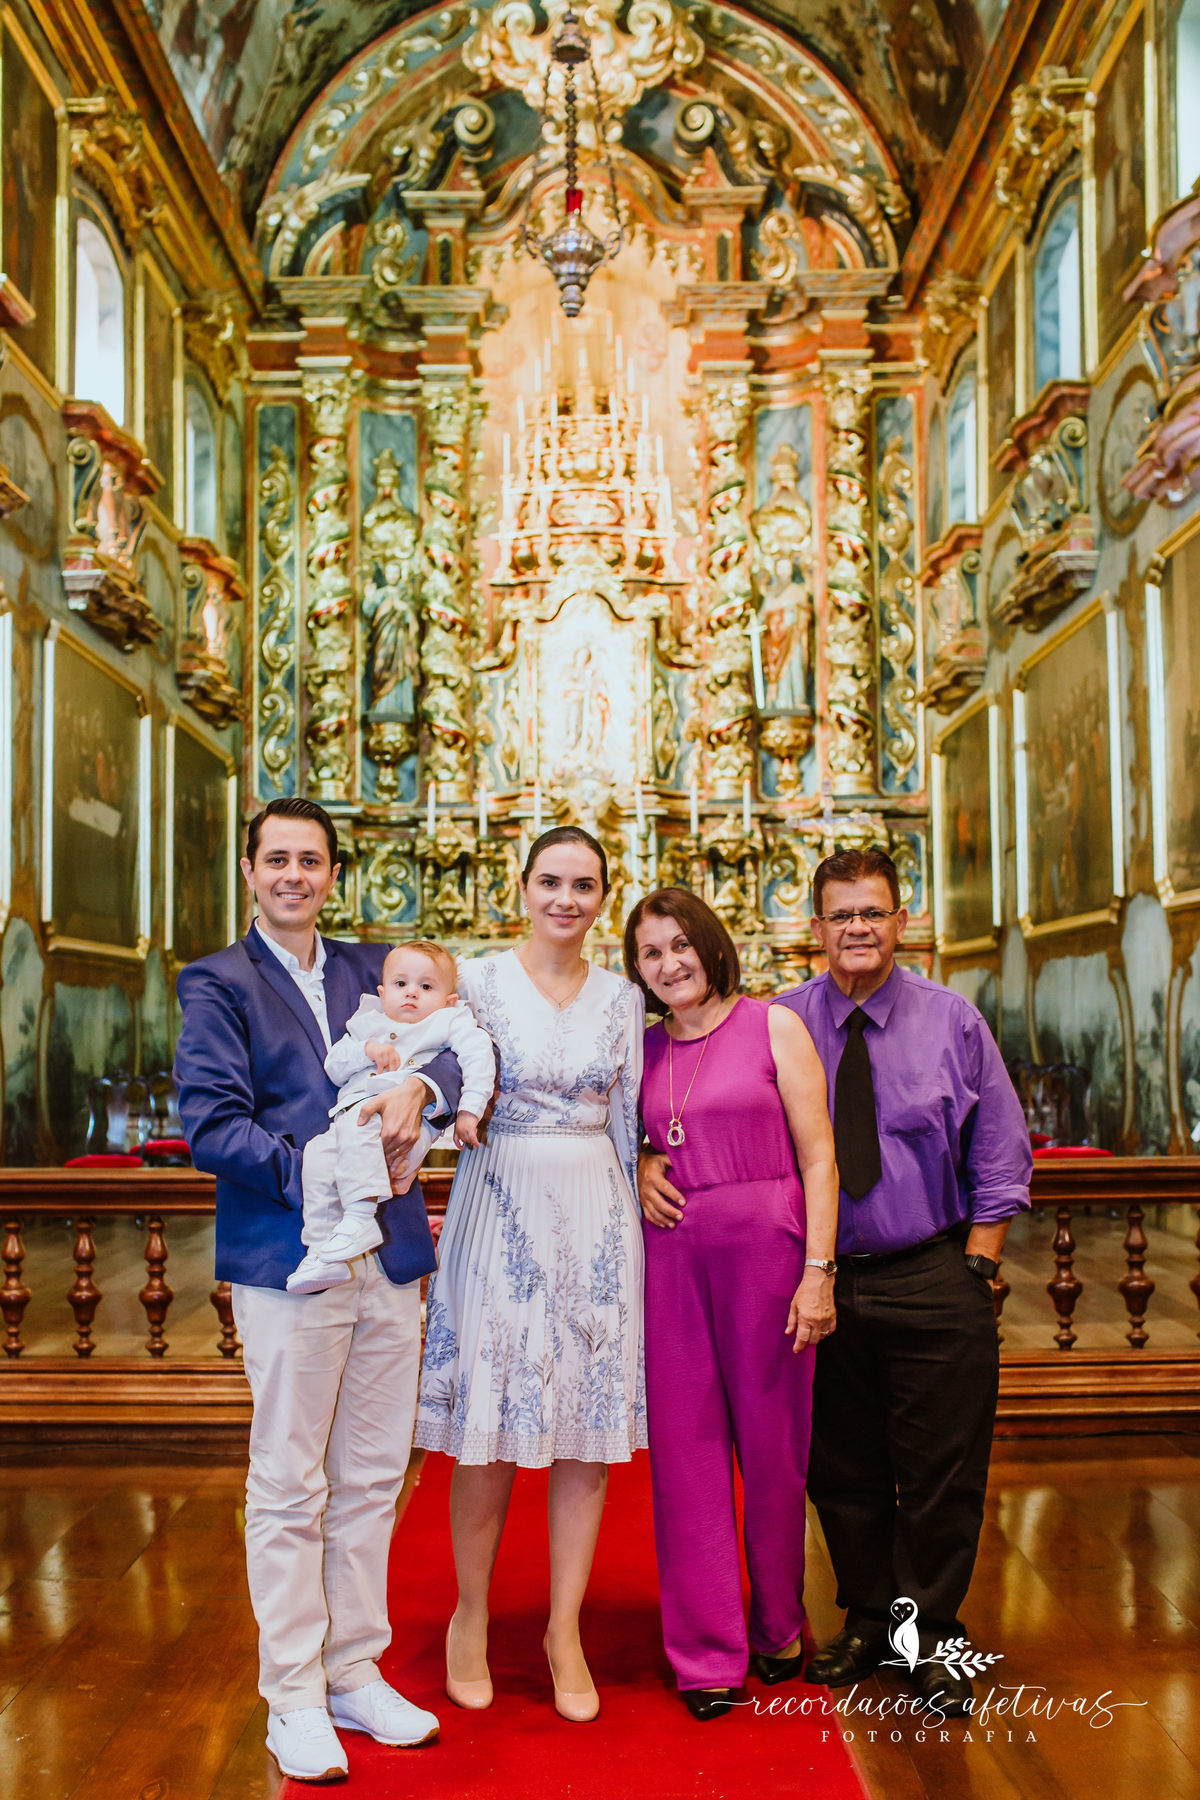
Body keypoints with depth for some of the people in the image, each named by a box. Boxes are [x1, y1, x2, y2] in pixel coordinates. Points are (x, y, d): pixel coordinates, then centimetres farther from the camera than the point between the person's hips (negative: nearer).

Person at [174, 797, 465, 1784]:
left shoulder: (371, 968, 13)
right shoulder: (217, 982, -1)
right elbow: (212, 1126, -10)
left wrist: (419, 1087, -18)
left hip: (388, 1259, 5)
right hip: (288, 1261, -4)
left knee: (372, 1482, 13)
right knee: (289, 1492, 5)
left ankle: (356, 1674, 27)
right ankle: (294, 1700, 20)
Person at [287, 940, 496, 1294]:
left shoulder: (450, 1022, 18)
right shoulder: (367, 1023, 29)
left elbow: (478, 1057, 3)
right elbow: (333, 1068, 20)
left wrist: (469, 1110, -9)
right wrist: (365, 1050, 1)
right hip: (352, 1113, 5)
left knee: (356, 1124, -36)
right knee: (317, 1156, -24)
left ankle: (360, 1217, -39)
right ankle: (322, 1255, -19)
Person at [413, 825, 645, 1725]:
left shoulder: (621, 997, 8)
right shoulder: (477, 981, 0)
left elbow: (630, 1123, 11)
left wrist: (640, 1225, 9)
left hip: (597, 1220, 3)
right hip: (501, 1216, -2)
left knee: (590, 1429, 6)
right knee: (491, 1427, 3)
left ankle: (565, 1631, 22)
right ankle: (471, 1618, 25)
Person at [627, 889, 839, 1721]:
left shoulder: (773, 1026, 0)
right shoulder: (642, 1049, 10)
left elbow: (819, 1156, -4)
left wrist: (818, 1270, -10)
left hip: (766, 1246, -3)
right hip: (672, 1254, 3)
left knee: (773, 1443, 8)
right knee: (686, 1445, 4)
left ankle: (778, 1626, 30)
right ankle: (708, 1651, 18)